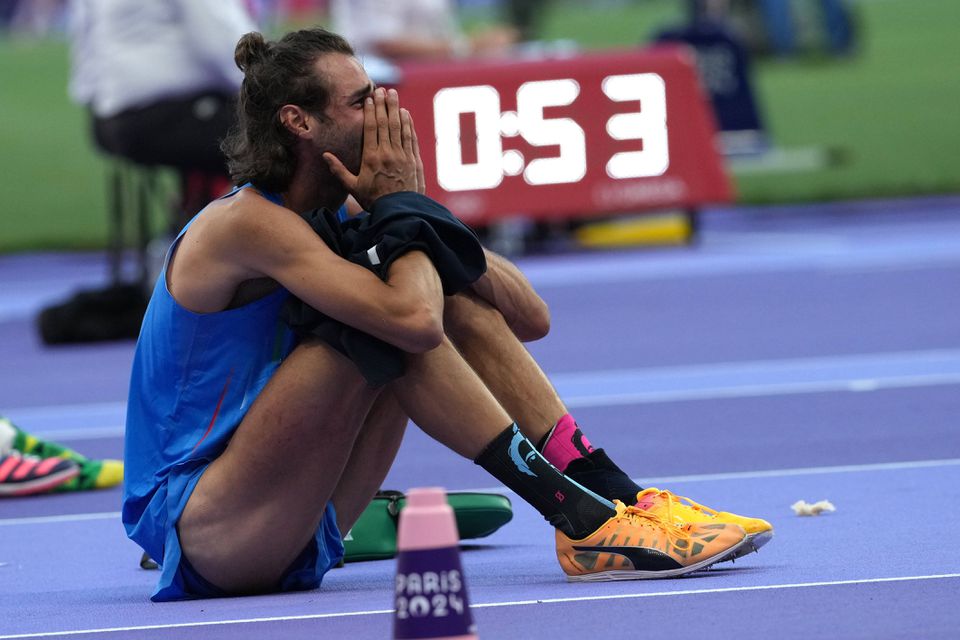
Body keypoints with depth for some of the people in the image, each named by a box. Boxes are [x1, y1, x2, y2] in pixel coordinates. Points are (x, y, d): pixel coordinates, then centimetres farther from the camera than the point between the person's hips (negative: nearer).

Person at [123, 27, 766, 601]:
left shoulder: (330, 220, 8)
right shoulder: (248, 222, -17)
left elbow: (531, 317, 6)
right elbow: (412, 318, -33)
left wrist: (421, 213, -6)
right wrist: (402, 203, -14)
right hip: (197, 533, -9)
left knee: (456, 298, 2)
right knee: (389, 310, -23)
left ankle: (617, 500, -8)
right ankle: (580, 519, -23)